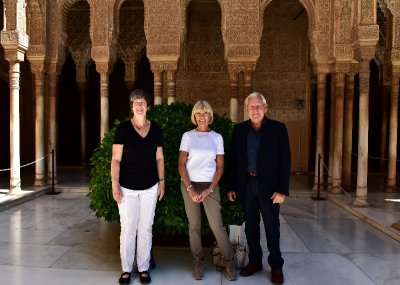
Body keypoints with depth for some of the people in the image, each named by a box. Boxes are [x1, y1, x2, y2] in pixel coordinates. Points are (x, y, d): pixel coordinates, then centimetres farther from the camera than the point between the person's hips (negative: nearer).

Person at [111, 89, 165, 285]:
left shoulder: (155, 128, 4)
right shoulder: (123, 128, -5)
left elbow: (159, 157, 9)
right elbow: (116, 159, -5)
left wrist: (161, 181, 5)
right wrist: (115, 184, -11)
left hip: (150, 187, 2)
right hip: (127, 187, -2)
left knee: (145, 229, 9)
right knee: (127, 229, 4)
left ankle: (144, 269, 22)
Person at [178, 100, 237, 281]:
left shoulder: (217, 137, 4)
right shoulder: (188, 136, 2)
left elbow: (220, 166, 4)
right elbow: (181, 165, -1)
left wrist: (210, 189, -6)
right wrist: (190, 189, -10)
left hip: (210, 186, 0)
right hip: (189, 185, 0)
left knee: (217, 225, -4)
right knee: (194, 226, 5)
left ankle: (229, 263, 9)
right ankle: (198, 263, 18)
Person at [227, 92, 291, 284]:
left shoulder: (278, 128, -5)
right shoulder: (239, 130, 4)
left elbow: (285, 160, -7)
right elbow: (234, 160, 6)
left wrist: (282, 189, -13)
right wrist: (231, 187, 3)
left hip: (268, 186, -3)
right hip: (246, 184, 3)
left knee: (272, 227, 7)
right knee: (250, 225, 13)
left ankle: (276, 265, 23)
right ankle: (255, 261, 29)